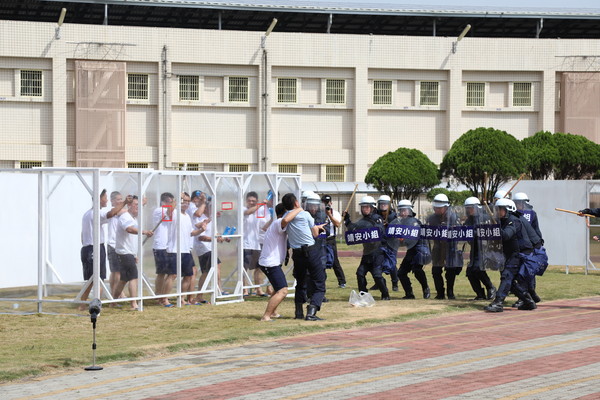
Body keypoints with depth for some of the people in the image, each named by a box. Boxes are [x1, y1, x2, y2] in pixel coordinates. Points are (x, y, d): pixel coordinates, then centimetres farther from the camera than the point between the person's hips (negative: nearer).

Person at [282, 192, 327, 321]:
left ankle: (299, 312, 17)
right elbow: (315, 234, 4)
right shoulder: (305, 214, -3)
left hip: (297, 253, 4)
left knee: (300, 284, 23)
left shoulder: (285, 218, 7)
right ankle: (311, 311, -15)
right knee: (319, 286, 1)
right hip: (311, 251, -4)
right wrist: (316, 228, 27)